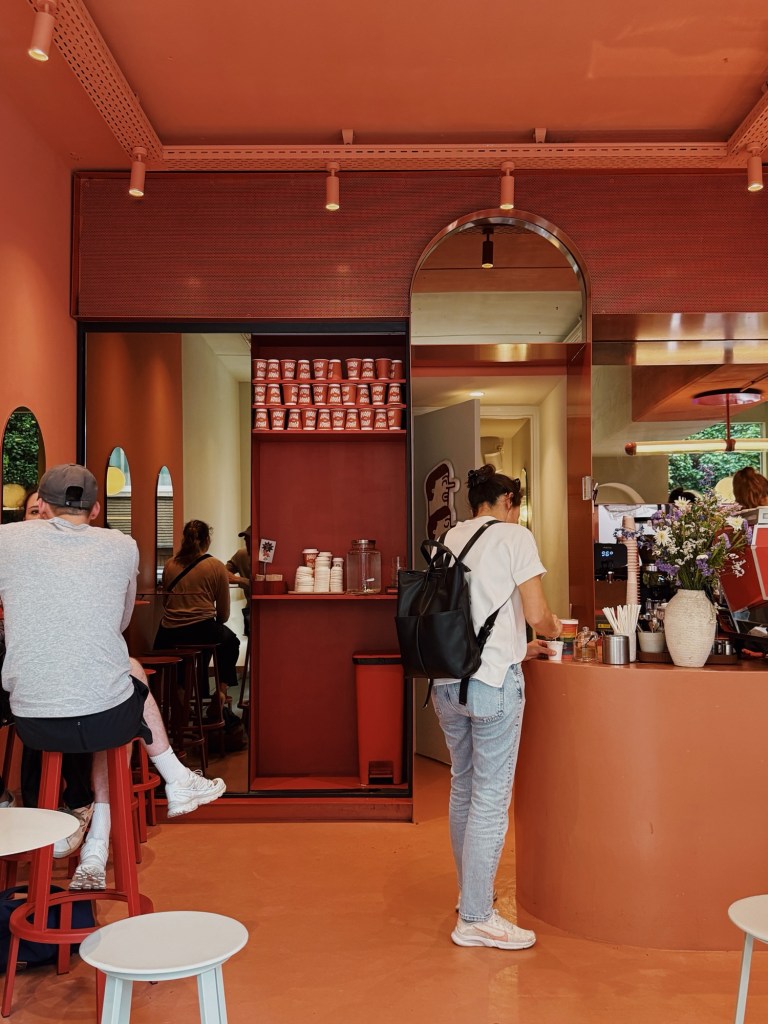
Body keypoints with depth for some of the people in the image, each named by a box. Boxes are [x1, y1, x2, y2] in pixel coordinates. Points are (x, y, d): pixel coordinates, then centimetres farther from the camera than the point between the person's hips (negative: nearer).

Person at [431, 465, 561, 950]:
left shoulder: (450, 540, 15)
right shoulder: (514, 536, -4)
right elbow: (536, 613, -11)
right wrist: (554, 628, 11)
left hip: (447, 682, 7)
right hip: (493, 682, -7)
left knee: (464, 790, 18)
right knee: (491, 798, -1)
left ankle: (471, 894, 31)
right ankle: (476, 918, 5)